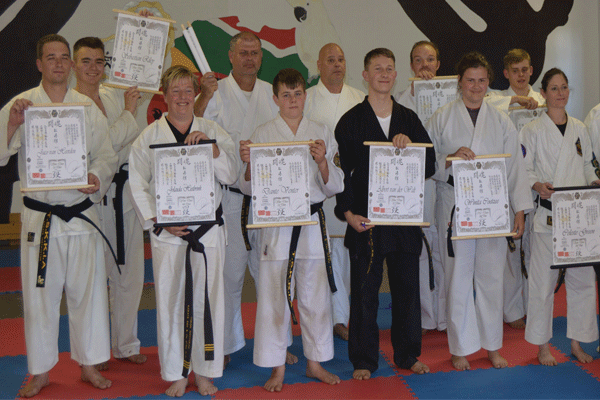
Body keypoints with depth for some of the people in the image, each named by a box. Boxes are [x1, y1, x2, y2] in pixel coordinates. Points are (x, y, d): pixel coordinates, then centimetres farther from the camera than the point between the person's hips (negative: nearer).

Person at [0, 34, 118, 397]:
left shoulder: (88, 107, 5)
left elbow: (107, 155, 4)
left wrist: (96, 177, -16)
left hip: (82, 213, 1)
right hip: (39, 215, -1)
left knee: (88, 289, 8)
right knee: (39, 293, 7)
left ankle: (89, 364, 25)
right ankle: (40, 371, 24)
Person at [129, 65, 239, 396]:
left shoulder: (211, 131, 5)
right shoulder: (149, 136, 2)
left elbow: (230, 175, -2)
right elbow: (138, 184, 1)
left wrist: (211, 147, -16)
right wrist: (159, 220, -8)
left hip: (208, 226, 1)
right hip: (167, 231, -1)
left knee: (207, 298, 4)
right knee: (169, 299, 3)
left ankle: (204, 371, 21)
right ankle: (176, 373, 19)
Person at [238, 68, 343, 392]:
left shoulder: (322, 133, 6)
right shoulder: (262, 134, 2)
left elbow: (334, 187, 3)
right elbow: (250, 188, 2)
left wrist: (322, 162, -14)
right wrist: (249, 163, -16)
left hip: (313, 222, 2)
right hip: (276, 225, -1)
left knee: (315, 295, 9)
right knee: (274, 295, 2)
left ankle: (315, 362, 27)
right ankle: (278, 368, 18)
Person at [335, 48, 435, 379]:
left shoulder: (409, 119, 10)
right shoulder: (350, 121, 0)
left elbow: (430, 165, 8)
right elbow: (342, 171, -3)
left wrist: (409, 147, -10)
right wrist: (348, 212, -13)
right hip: (365, 219, -3)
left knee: (407, 289, 11)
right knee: (364, 292, 4)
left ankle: (408, 355, 27)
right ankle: (363, 360, 18)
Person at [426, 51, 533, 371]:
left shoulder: (501, 121, 9)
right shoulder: (441, 119, 2)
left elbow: (515, 166, 6)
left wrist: (520, 210, 0)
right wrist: (450, 159, -19)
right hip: (454, 206, -2)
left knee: (491, 276, 7)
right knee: (458, 276, 1)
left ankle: (492, 345, 23)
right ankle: (461, 347, 16)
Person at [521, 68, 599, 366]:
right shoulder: (533, 130, 0)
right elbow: (523, 169, -2)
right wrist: (537, 185, -21)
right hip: (547, 214, -4)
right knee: (544, 280, -2)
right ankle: (542, 346, 13)